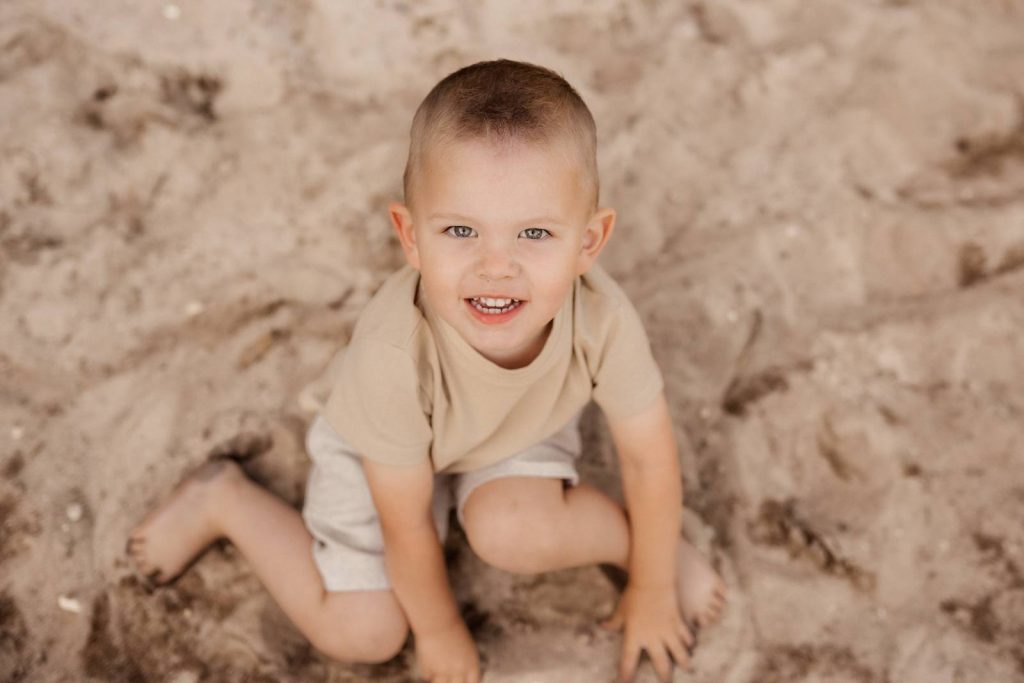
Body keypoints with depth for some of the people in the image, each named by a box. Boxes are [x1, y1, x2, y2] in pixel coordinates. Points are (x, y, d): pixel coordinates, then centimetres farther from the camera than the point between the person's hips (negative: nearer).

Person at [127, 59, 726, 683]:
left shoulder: (604, 319, -37)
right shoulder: (394, 356, -42)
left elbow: (651, 458, -18)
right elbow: (405, 527, -25)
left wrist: (653, 590, -6)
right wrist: (439, 630, -8)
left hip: (519, 433, 2)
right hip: (382, 453, -1)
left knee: (508, 530, -28)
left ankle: (648, 541, 1)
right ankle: (224, 500, 18)